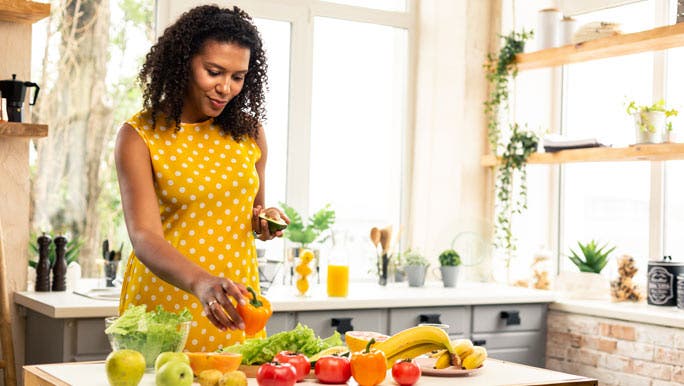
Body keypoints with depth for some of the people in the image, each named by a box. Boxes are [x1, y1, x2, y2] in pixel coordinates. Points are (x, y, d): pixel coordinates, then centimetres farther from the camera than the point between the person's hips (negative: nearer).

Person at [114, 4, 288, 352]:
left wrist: (266, 223, -3)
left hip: (235, 307, 4)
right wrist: (202, 282, -38)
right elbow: (144, 236, -20)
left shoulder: (249, 133, 5)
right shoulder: (139, 136, -9)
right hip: (164, 301, -3)